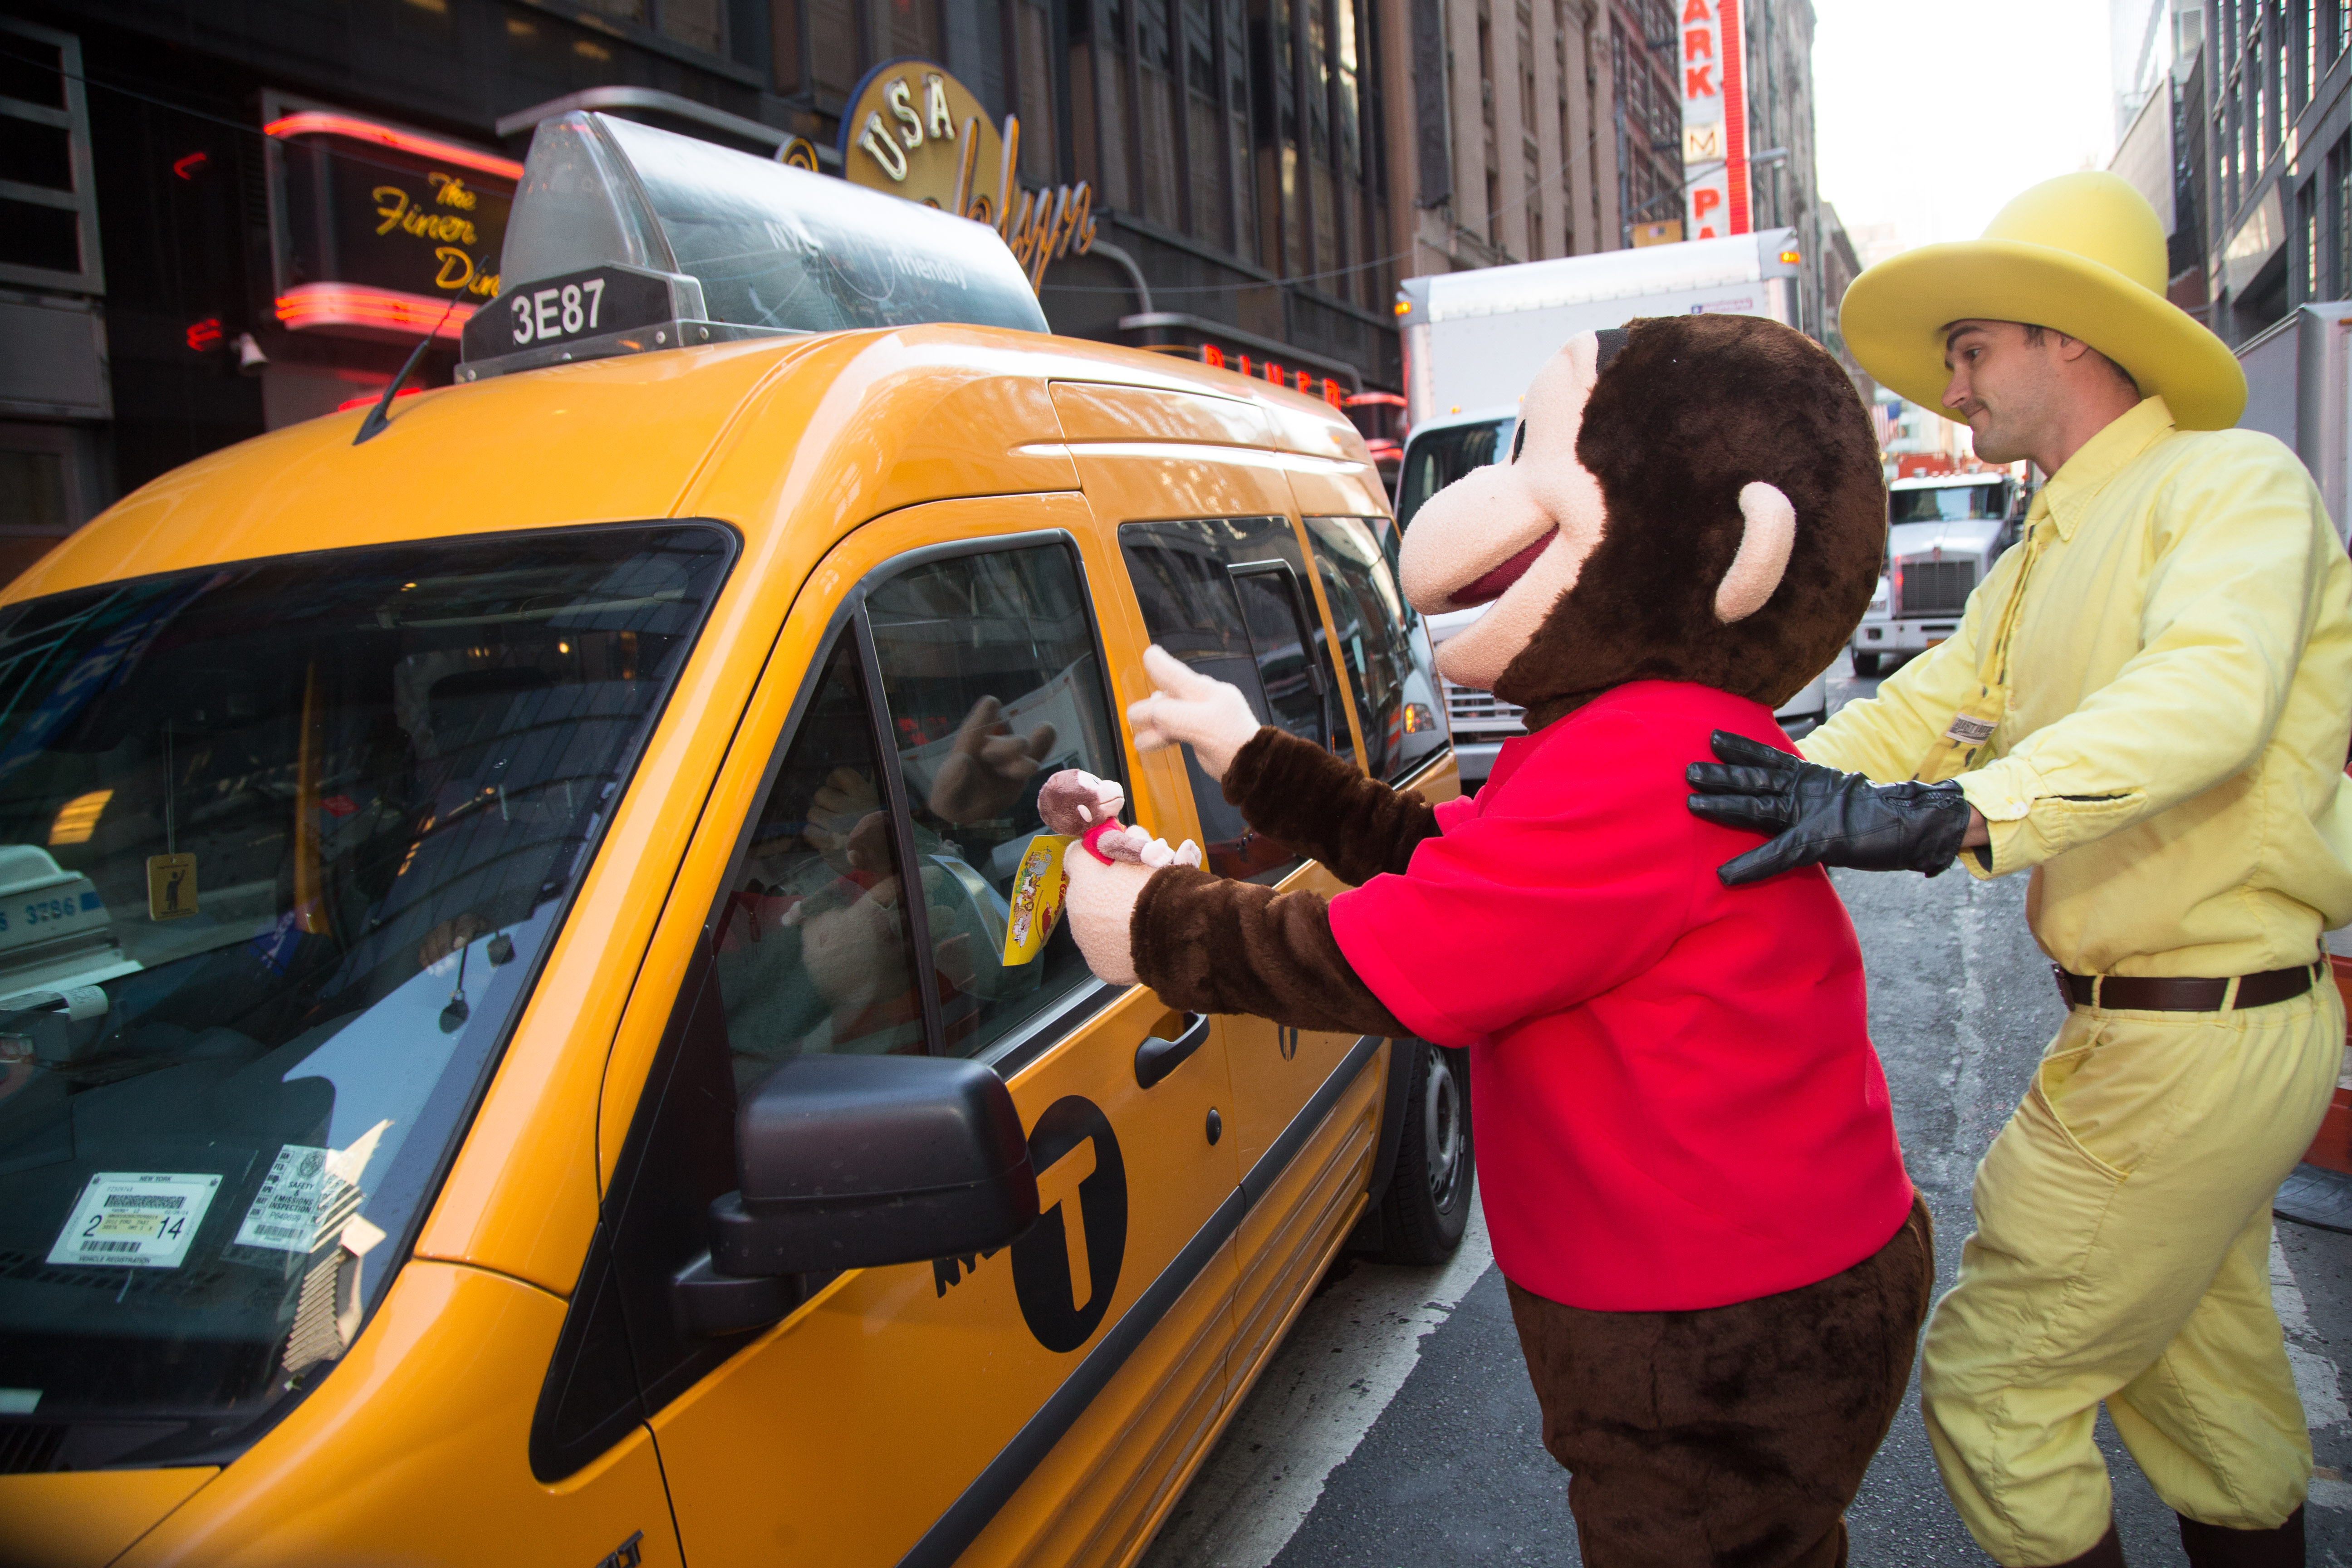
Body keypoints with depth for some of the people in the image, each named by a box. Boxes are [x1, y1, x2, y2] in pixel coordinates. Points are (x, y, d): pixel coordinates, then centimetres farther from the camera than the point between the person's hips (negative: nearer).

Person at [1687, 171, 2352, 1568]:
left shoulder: (2235, 481, -15)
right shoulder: (2041, 562, 15)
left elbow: (2208, 695, -34)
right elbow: (1914, 712, 5)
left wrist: (1943, 818, -46)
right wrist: (1775, 800, -11)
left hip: (2196, 1039, -9)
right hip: (2151, 1029, 9)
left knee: (1994, 1384, 0)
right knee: (2206, 1379, 24)